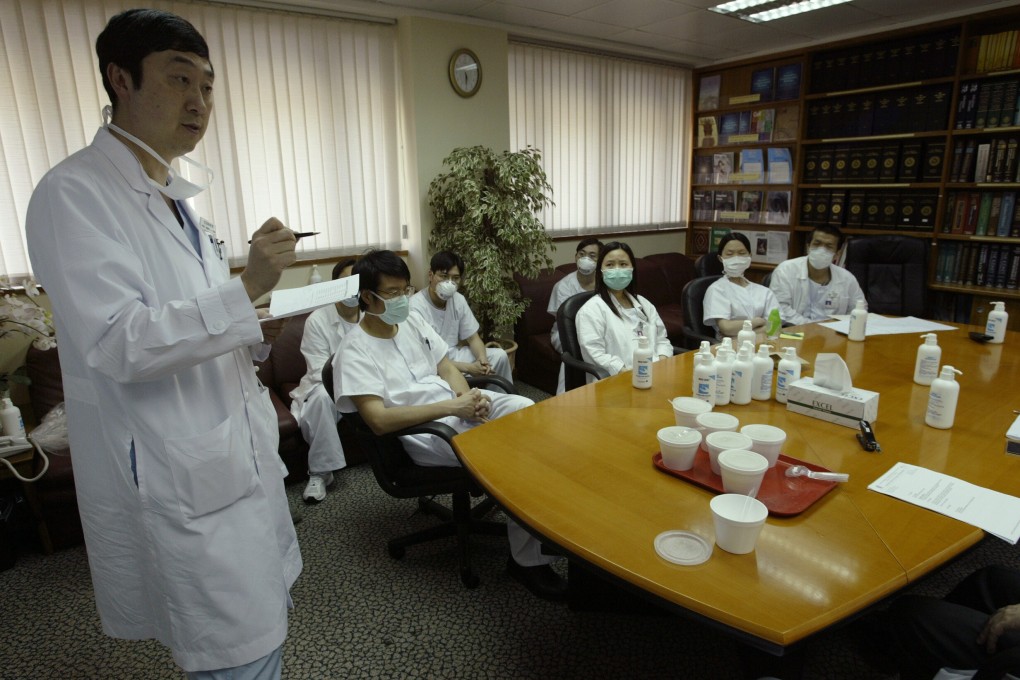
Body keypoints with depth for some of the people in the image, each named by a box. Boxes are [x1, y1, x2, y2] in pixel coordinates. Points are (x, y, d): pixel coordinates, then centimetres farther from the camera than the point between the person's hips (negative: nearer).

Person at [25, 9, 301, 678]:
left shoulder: (176, 198, 13)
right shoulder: (74, 193, -13)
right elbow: (120, 344, -21)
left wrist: (261, 331, 2)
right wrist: (247, 289, -26)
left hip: (238, 457, 8)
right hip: (178, 481, -8)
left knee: (268, 620, 22)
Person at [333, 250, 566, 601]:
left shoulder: (413, 321, 13)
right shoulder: (355, 351, -9)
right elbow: (379, 420, -19)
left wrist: (469, 396, -10)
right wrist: (453, 406, -23)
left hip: (458, 405, 7)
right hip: (424, 431, -6)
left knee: (526, 409, -21)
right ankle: (528, 559, -7)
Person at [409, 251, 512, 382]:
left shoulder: (459, 300, -2)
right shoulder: (416, 308, -24)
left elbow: (473, 338, 5)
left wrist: (482, 359, -18)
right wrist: (468, 368, -28)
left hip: (454, 354, 7)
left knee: (499, 355, 1)